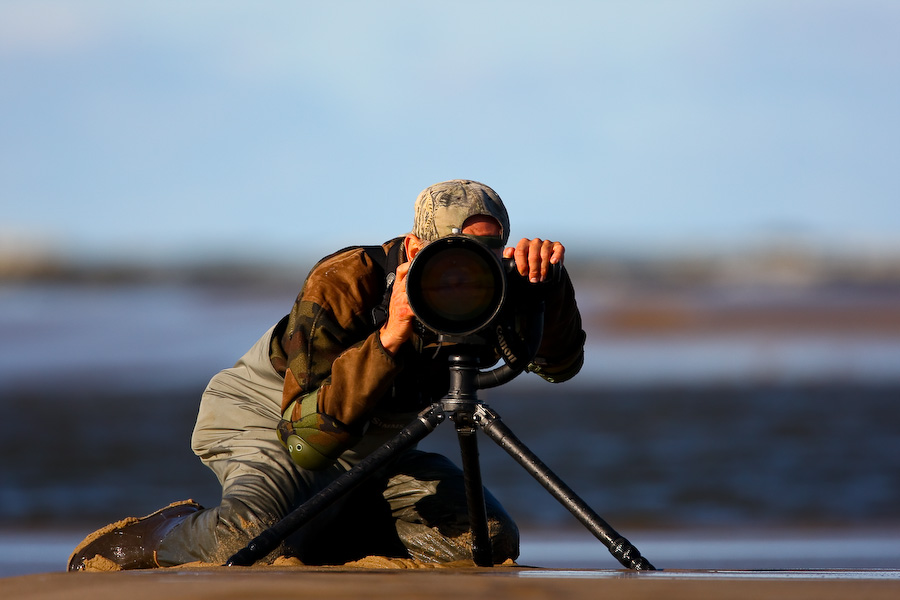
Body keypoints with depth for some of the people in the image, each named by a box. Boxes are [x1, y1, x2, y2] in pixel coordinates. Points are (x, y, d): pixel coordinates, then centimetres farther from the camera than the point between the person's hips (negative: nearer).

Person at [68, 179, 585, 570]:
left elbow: (561, 361, -25)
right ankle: (152, 538, -4)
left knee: (491, 541, -11)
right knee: (253, 543, -38)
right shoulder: (340, 287, -33)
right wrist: (389, 339, -49)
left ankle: (326, 537, 8)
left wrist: (549, 281, -44)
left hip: (371, 447, 7)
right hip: (268, 425, -7)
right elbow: (306, 440, -40)